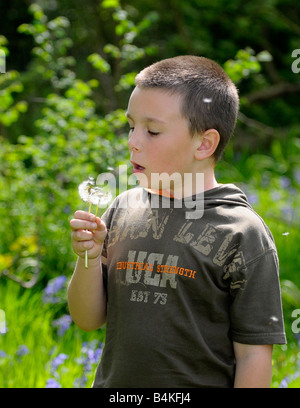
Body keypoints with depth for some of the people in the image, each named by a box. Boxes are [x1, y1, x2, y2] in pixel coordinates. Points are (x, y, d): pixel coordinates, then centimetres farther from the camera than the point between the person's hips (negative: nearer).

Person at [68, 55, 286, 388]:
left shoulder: (243, 234, -11)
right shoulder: (123, 209, 3)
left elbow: (254, 354, -10)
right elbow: (88, 320, 6)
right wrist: (89, 257, -9)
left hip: (198, 383, -4)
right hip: (113, 384, 4)